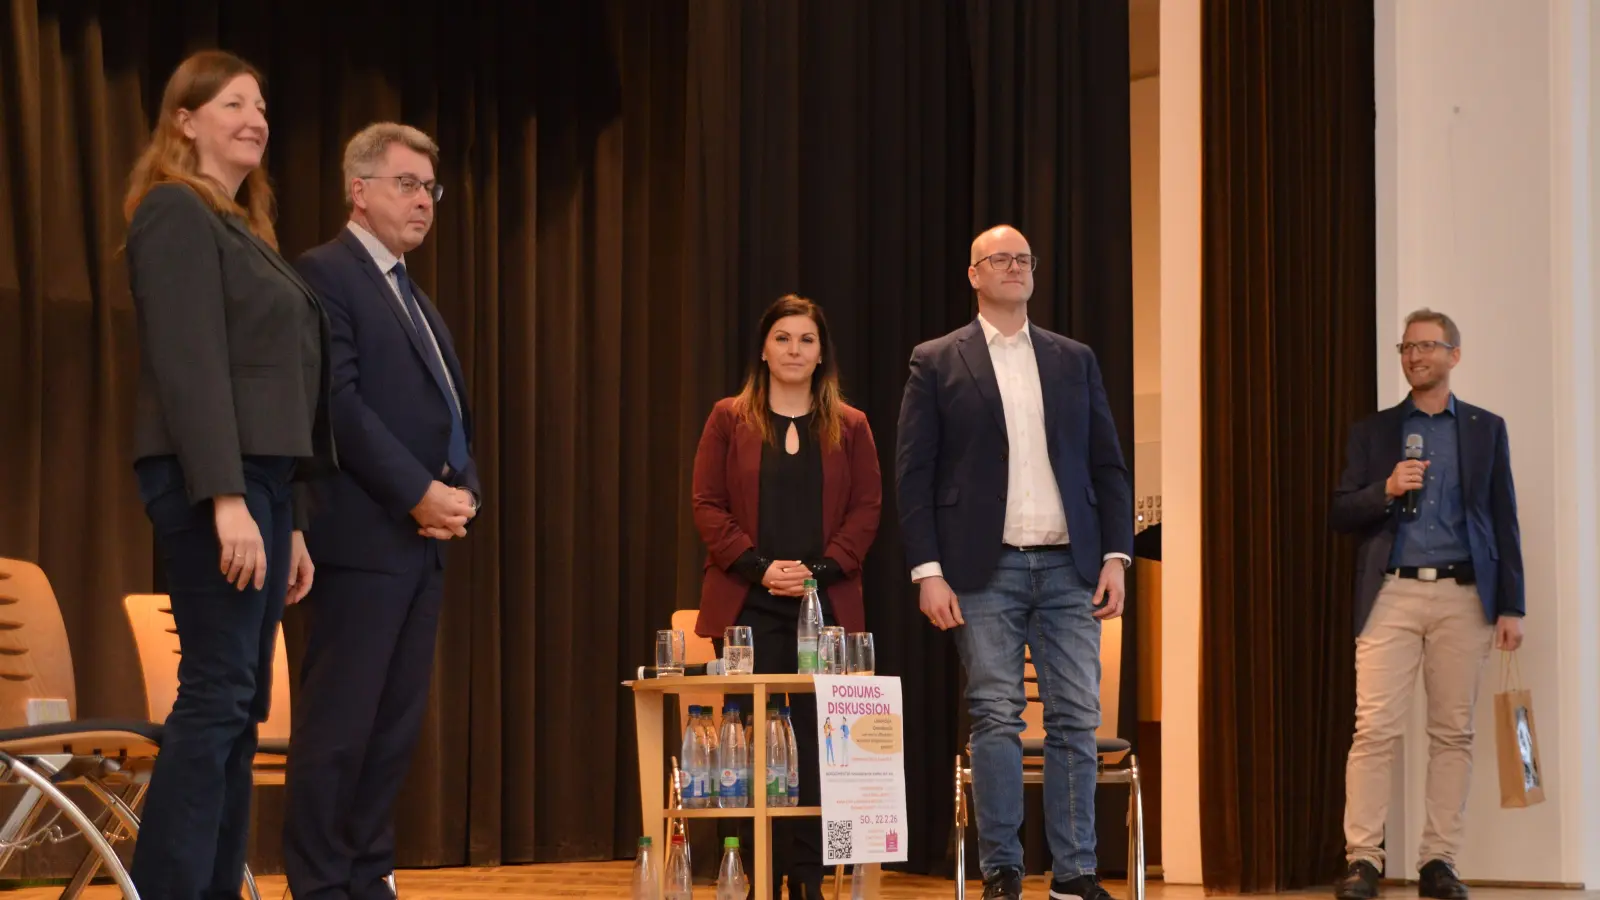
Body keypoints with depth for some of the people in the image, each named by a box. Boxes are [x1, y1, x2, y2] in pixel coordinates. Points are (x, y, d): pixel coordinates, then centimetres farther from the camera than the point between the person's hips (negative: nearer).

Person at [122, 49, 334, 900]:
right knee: (217, 695, -13)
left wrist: (291, 523, 17)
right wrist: (226, 498, -23)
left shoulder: (243, 230, 22)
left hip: (263, 479, 9)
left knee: (236, 705, 6)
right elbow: (188, 363, -15)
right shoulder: (177, 212, -4)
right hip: (214, 479, -9)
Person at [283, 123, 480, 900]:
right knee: (338, 723, -6)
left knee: (396, 726, 7)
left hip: (421, 541, 8)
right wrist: (420, 492, -16)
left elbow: (452, 415, 22)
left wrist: (462, 491, 2)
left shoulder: (416, 300, 23)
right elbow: (338, 402, -15)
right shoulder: (324, 274, -4)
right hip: (362, 536, -8)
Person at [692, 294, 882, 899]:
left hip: (825, 605, 1)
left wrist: (820, 568, -9)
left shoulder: (850, 427, 11)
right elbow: (708, 507, 2)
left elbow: (866, 509, 5)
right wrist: (759, 566, -10)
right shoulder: (729, 419, 8)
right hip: (748, 605, -1)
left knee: (816, 741, -2)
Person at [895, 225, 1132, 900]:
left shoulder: (1074, 360, 13)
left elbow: (1107, 463, 12)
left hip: (1068, 566, 3)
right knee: (997, 719, -2)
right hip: (985, 568, -2)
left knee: (1076, 719, 0)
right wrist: (928, 571, -8)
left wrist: (1116, 555, 2)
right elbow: (912, 472, 0)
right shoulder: (937, 362, 4)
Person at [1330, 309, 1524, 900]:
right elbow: (1341, 515, 8)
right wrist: (1386, 489, -12)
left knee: (1453, 733, 1)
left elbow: (1504, 520, 8)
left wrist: (1511, 606, 2)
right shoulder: (1373, 431, 12)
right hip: (1392, 594, -1)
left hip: (1463, 596, 1)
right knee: (1375, 728, -8)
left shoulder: (1486, 429, 12)